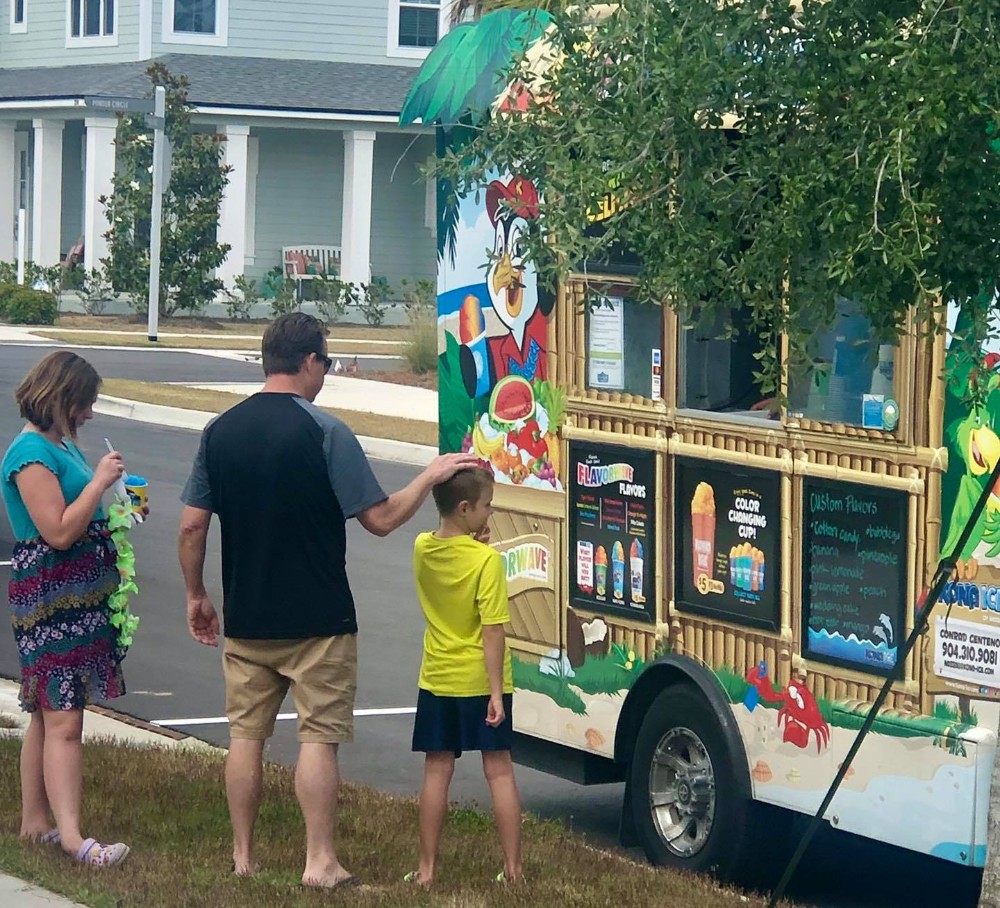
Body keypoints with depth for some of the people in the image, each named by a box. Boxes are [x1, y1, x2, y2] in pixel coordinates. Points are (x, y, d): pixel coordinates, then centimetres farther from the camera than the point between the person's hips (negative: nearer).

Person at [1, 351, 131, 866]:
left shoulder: (62, 446, 15)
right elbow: (58, 531, -22)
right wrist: (100, 481, -16)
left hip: (77, 597, 10)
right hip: (49, 600, -10)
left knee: (48, 715, 13)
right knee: (63, 719, -13)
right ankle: (72, 838, -17)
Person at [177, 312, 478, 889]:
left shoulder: (221, 431, 1)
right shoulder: (324, 431, -13)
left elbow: (192, 526, 2)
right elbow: (380, 519, -12)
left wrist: (197, 596, 15)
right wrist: (432, 476, 2)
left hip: (245, 621, 5)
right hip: (317, 622, -4)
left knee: (247, 735, 12)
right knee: (318, 738, 1)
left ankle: (243, 858, 17)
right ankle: (320, 863, 1)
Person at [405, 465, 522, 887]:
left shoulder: (422, 549, -3)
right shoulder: (487, 560, -18)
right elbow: (492, 632, -19)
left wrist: (473, 539, 3)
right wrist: (496, 692, -17)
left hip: (437, 679, 4)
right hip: (480, 682, -4)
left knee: (437, 770, 9)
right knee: (499, 771, 5)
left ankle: (426, 868, 11)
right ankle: (512, 868, 7)